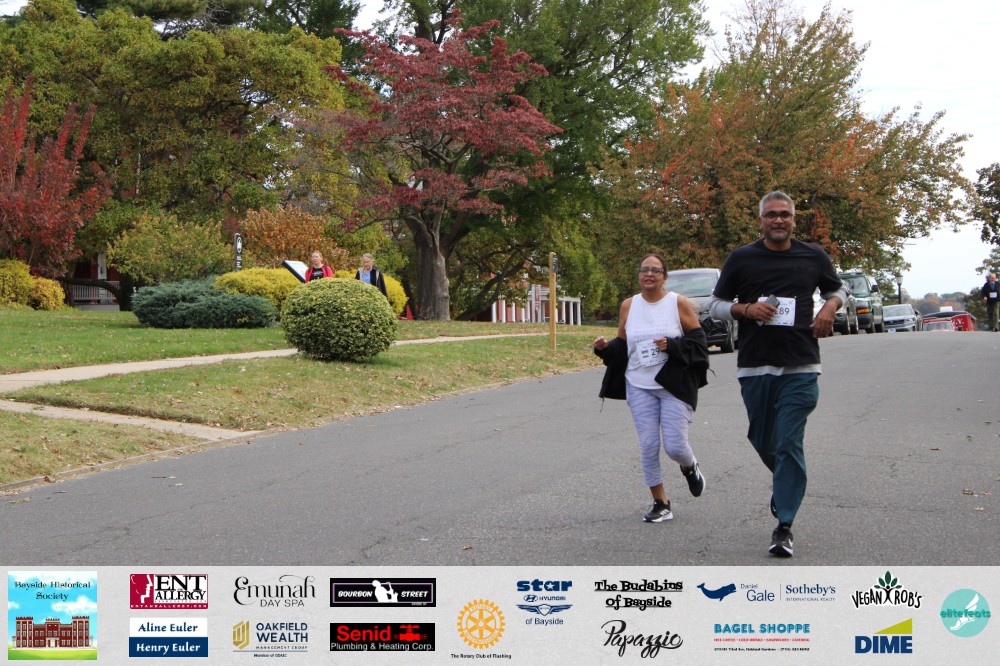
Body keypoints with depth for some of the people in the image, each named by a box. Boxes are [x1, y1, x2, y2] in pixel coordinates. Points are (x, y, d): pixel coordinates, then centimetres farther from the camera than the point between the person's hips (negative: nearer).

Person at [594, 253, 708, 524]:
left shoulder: (679, 303, -3)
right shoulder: (629, 305, 7)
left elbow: (698, 341, -3)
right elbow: (622, 346, 14)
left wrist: (672, 345, -19)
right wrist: (606, 347, -7)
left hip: (675, 385, -3)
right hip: (639, 387, 3)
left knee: (674, 445, -7)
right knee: (648, 445, -1)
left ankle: (690, 468, 30)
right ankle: (660, 503, 13)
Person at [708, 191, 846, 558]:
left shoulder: (813, 256, 7)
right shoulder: (741, 259, 4)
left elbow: (837, 289, 23)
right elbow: (716, 304, 8)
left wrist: (830, 307, 0)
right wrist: (746, 309, -11)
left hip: (800, 366, -1)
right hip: (754, 365, 1)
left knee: (789, 444, -8)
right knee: (762, 440, 12)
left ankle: (784, 525, -3)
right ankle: (783, 480, 45)